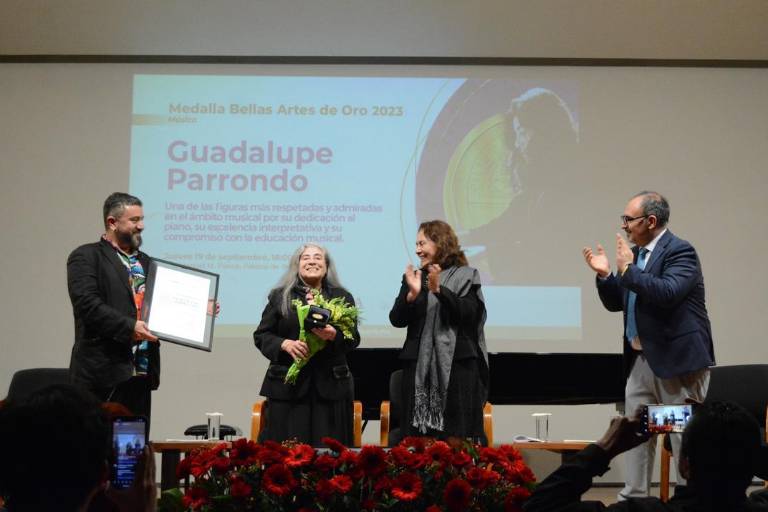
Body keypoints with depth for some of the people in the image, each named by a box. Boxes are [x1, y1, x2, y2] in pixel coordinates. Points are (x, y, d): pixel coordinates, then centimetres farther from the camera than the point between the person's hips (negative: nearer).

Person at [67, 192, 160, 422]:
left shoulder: (145, 262, 21)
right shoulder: (86, 257, -1)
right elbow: (87, 303, -14)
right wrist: (129, 327, -23)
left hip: (141, 374, 7)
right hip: (104, 372, -7)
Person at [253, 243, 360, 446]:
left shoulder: (342, 297, 11)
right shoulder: (279, 296, 10)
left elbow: (353, 338, 6)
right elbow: (261, 335, 9)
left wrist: (334, 335, -16)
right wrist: (285, 344, -11)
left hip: (330, 386, 1)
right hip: (287, 386, 0)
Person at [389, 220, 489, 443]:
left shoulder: (465, 276, 4)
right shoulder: (414, 278, 14)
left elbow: (468, 313, -10)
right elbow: (396, 320, 6)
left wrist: (438, 290, -21)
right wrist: (412, 294, -12)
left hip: (457, 366, -3)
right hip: (420, 368, 3)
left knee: (458, 437, -5)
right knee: (419, 438, -1)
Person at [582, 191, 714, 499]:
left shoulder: (680, 251, -12)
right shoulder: (634, 253, 11)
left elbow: (668, 293, -29)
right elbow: (615, 303, 17)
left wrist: (628, 269, -21)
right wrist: (605, 275, -1)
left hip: (677, 359, -8)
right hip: (641, 359, 8)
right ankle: (633, 497, 19)